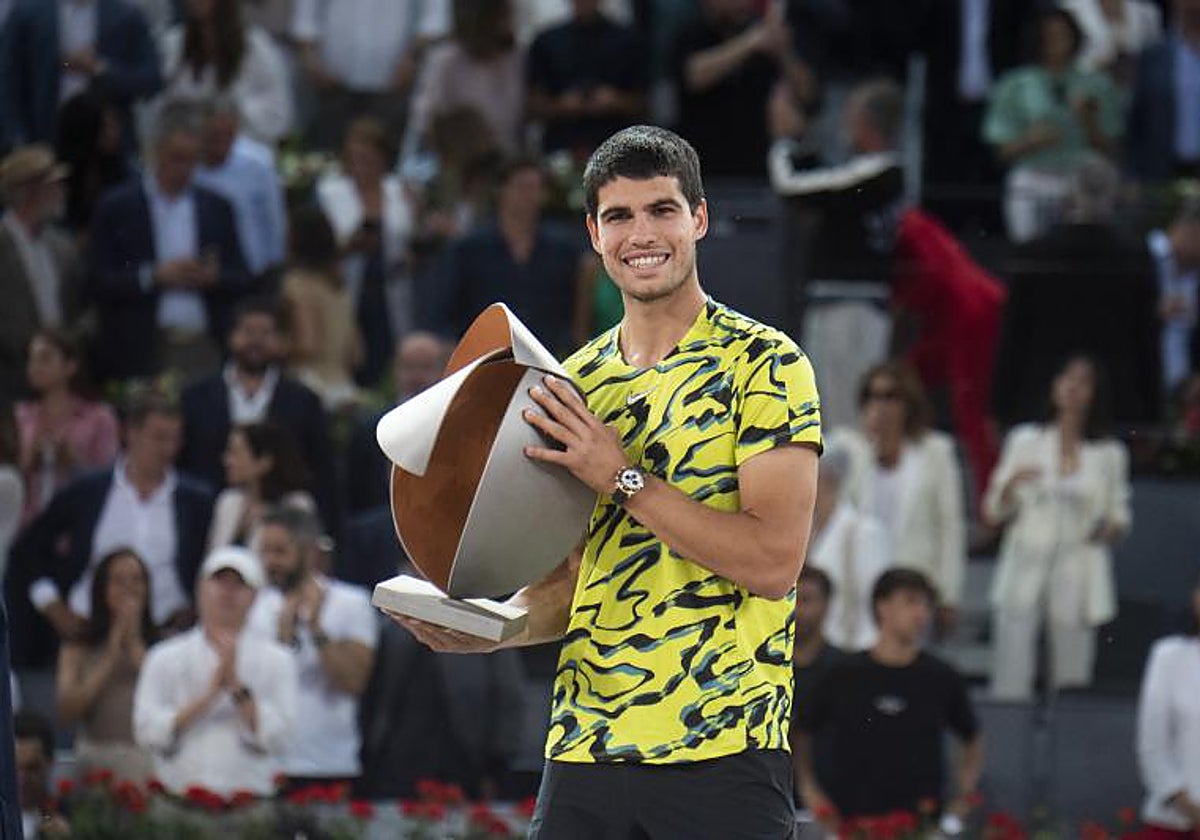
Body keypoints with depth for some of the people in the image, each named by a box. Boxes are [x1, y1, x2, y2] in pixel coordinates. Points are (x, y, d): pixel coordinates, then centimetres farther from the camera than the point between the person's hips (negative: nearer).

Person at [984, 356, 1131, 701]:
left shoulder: (1110, 453, 10)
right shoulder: (1024, 440, 10)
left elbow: (1118, 514, 15)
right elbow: (994, 513, 10)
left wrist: (1113, 527, -8)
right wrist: (1010, 485, -10)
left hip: (1077, 581, 0)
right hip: (1024, 574, 0)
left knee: (1071, 681, -4)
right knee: (1011, 680, -9)